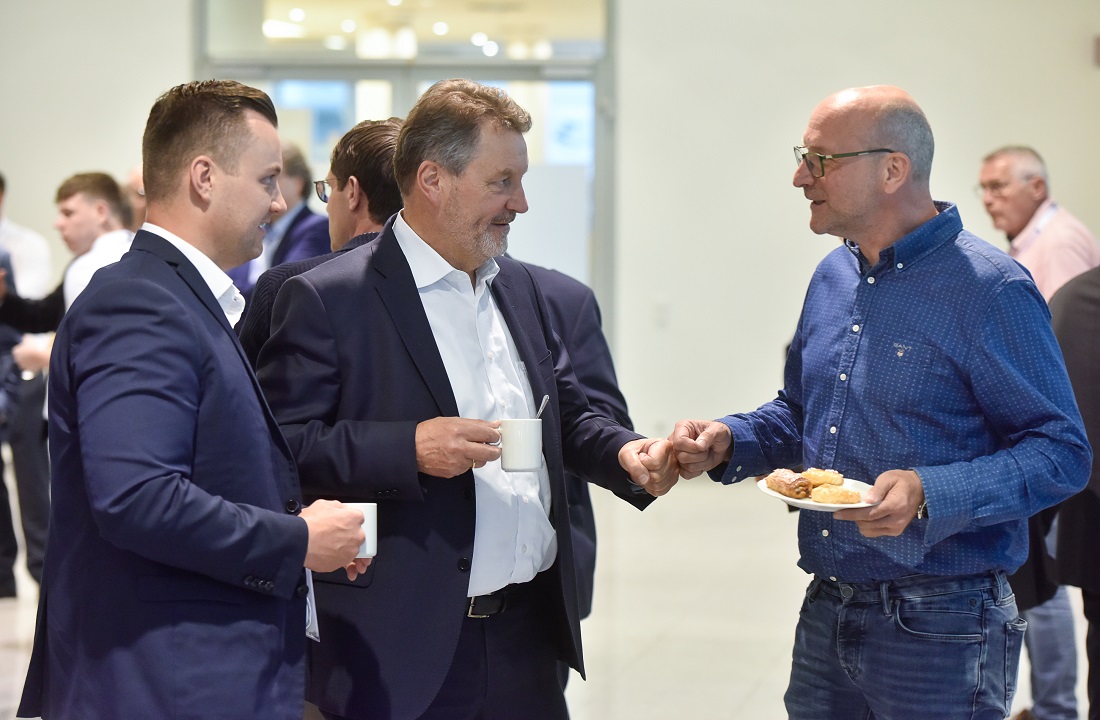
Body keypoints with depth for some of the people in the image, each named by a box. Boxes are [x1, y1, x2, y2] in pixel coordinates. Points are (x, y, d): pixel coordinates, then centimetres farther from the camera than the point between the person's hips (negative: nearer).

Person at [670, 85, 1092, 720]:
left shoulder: (990, 290, -14)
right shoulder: (833, 276, 10)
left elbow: (1062, 454, -16)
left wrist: (929, 496, -28)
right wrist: (728, 442, 2)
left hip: (939, 628, -7)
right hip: (825, 614, 7)